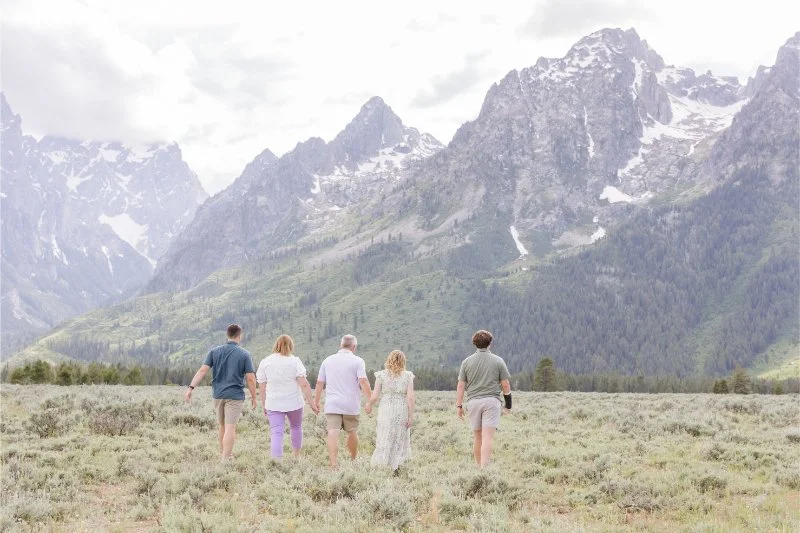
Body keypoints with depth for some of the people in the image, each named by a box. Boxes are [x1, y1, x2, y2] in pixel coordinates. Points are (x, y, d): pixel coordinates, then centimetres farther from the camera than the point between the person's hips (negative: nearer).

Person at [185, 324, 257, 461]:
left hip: (218, 394, 4)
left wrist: (191, 387, -10)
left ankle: (226, 455, 30)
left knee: (223, 426, 19)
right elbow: (250, 378, -6)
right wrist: (253, 396, 4)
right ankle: (225, 460, -11)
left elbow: (203, 370, -7)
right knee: (230, 428, -5)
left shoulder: (214, 351, 3)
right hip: (235, 395, -4)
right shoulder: (244, 354, -5)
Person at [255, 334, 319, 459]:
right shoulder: (295, 361, -5)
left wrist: (264, 405, 14)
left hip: (273, 404, 0)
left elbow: (262, 387, 4)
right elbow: (304, 384, -11)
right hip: (294, 402, 0)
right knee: (296, 427, 22)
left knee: (276, 433, -4)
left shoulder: (265, 362, 2)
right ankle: (297, 456, 37)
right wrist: (312, 403, -8)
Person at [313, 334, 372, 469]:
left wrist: (316, 401, 21)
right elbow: (363, 382, -12)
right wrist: (370, 402, -11)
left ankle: (334, 465, -19)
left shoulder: (328, 360, 10)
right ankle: (353, 461, 31)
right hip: (351, 405, -1)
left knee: (333, 433, -8)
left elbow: (320, 383, 12)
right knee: (352, 432, 16)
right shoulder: (357, 361, -1)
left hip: (332, 404, 1)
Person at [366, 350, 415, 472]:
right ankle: (397, 467, 9)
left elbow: (374, 396, -3)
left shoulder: (381, 375, -2)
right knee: (400, 440, 14)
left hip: (386, 412, 0)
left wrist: (369, 405, 17)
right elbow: (410, 397, -8)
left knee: (384, 441, 7)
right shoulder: (408, 376, -2)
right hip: (402, 412, 0)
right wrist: (411, 416, -3)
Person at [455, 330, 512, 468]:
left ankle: (480, 467, 21)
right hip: (491, 400, -2)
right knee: (488, 437, -9)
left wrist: (459, 405, 7)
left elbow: (461, 386, 2)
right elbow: (505, 385, 2)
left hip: (473, 401, 2)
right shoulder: (498, 361, 1)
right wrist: (508, 405, 12)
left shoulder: (467, 361, 4)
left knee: (477, 437, 13)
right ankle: (484, 469, -19)